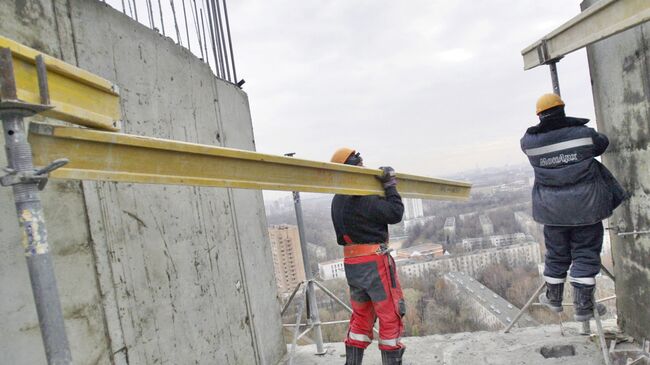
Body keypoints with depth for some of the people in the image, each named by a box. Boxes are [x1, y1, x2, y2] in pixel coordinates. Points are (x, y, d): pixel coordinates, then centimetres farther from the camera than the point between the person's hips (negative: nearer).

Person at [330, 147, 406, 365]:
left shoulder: (337, 201, 9)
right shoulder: (362, 198, -19)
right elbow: (395, 213, -16)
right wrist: (389, 184, -7)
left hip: (352, 264, 8)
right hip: (374, 262, -8)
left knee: (361, 316, 18)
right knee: (390, 317, 6)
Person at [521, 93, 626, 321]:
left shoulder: (529, 142, -6)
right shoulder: (583, 133, -6)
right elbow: (602, 144, 14)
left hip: (552, 207, 2)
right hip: (585, 204, -2)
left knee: (556, 253, 15)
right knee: (586, 253, 8)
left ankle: (554, 299, 31)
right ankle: (584, 306, 11)